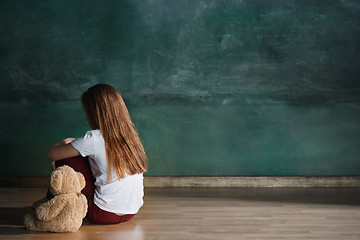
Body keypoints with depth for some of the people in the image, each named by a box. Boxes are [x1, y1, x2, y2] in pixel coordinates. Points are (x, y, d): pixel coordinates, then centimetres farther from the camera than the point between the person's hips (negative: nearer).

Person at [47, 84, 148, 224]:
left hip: (104, 215, -7)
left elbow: (52, 154, -7)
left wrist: (66, 142, 11)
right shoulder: (129, 134, 2)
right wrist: (76, 143, 16)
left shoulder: (93, 139, -18)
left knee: (66, 157, 2)